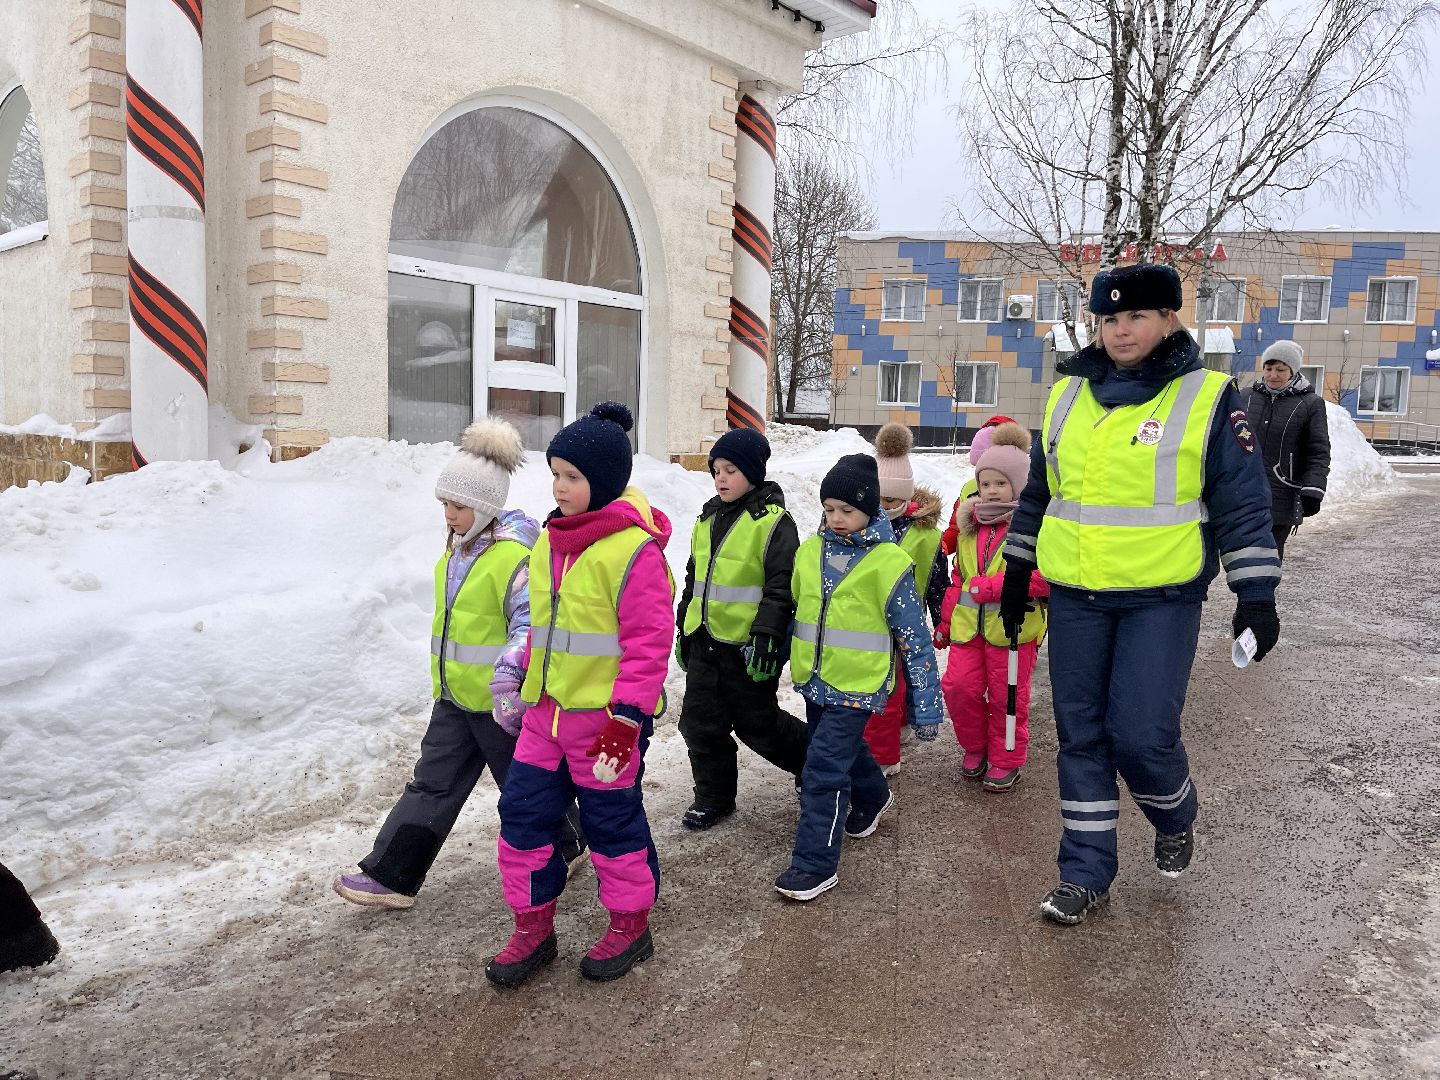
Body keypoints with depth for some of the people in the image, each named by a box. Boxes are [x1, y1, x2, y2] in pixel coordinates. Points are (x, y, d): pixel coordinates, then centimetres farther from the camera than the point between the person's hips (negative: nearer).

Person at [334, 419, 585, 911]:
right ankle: (391, 875, 17)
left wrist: (508, 668, -36)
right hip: (455, 696, 8)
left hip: (500, 698, -8)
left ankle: (565, 847, 35)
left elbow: (532, 620, -24)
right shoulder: (458, 547, 8)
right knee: (432, 784, 11)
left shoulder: (513, 555, -22)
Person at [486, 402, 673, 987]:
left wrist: (624, 719, -21)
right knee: (524, 812, 11)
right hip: (546, 710, 8)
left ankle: (630, 925, 31)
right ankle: (533, 927, 29)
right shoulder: (551, 539, 7)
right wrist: (528, 682, 21)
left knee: (612, 821, 8)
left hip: (607, 716, -7)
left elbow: (649, 642, -19)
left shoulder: (633, 549, -18)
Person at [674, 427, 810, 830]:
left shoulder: (773, 521, -11)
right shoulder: (708, 518, 11)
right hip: (704, 641, 7)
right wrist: (684, 629, 19)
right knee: (701, 721, 9)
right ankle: (713, 797, 25)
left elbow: (781, 586, -16)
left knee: (757, 723, 6)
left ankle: (815, 760, 31)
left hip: (747, 645, -7)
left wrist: (766, 637, -22)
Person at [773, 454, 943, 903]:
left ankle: (816, 863, 2)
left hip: (857, 685, -6)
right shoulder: (810, 551, 2)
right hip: (815, 680, 6)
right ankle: (872, 797, 54)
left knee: (823, 771, -10)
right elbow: (794, 610, 16)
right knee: (847, 750, 25)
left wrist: (926, 706, -8)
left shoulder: (888, 563, -14)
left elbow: (914, 638, -9)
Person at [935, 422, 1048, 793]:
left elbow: (1046, 576, -20)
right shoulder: (970, 525, 13)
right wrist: (945, 620, 20)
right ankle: (975, 748, 24)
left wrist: (992, 586, -24)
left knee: (1007, 697, 5)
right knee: (958, 686, 0)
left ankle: (1006, 760, 25)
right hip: (969, 624, 5)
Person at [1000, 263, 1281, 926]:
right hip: (1075, 600, 4)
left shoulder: (1207, 397, -4)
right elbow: (1037, 492, 16)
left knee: (1141, 737, -8)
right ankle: (1086, 872, 21)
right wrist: (1017, 572, 18)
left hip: (1162, 601, -4)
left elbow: (1243, 503, -3)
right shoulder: (1067, 396, 8)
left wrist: (1256, 596, -6)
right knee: (1081, 736, 8)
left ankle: (1175, 819, 27)